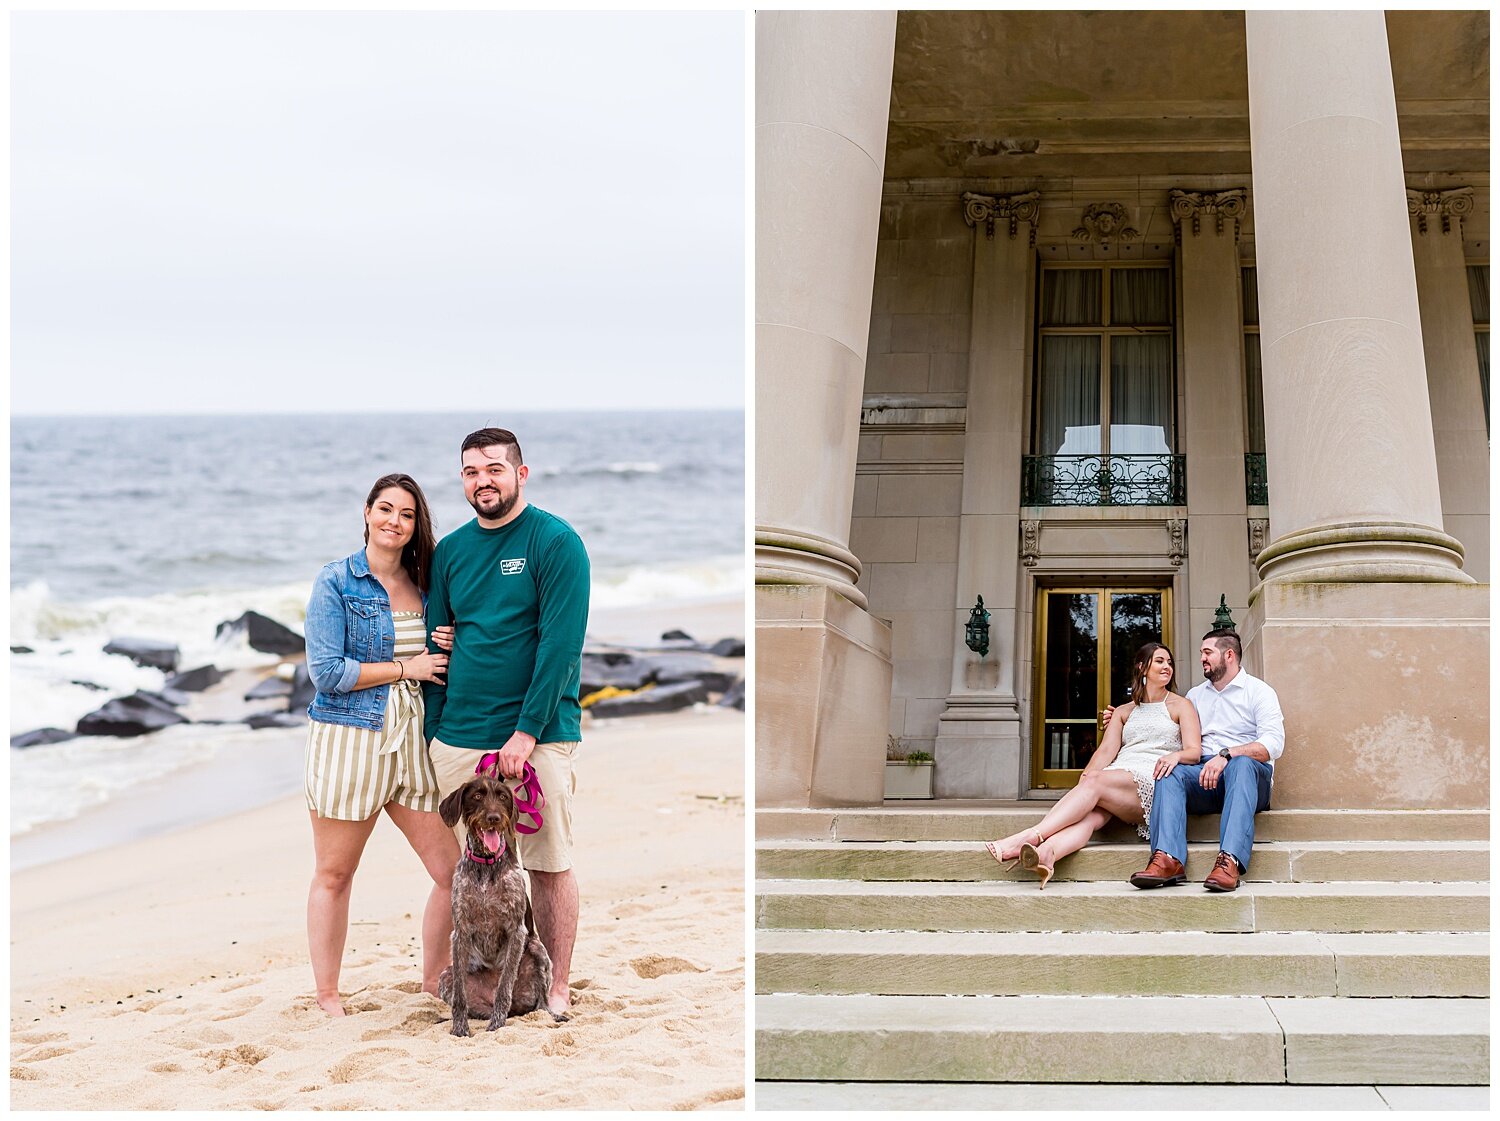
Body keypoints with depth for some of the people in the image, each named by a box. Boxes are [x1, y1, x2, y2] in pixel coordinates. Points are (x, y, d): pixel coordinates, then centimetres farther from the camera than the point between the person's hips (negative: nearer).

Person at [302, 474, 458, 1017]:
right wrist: (405, 668, -11)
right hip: (348, 740, -5)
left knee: (456, 870, 0)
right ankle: (327, 995, 17)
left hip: (413, 742, 5)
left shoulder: (424, 583, 11)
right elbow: (326, 671, -12)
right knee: (334, 874, 5)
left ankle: (434, 978, 18)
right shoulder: (336, 581, -4)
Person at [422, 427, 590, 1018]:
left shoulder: (557, 542, -6)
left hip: (537, 737, -4)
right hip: (457, 740, 5)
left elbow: (560, 644, -12)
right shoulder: (450, 550, 11)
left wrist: (526, 733, -17)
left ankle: (555, 989, 11)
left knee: (549, 865, 2)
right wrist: (430, 732, 8)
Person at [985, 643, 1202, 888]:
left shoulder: (1180, 706, 19)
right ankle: (1046, 853, -64)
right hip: (1118, 779, 3)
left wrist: (1176, 755, -21)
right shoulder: (1123, 712, 29)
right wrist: (1089, 773, -10)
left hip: (1152, 780, -3)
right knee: (1092, 814, -32)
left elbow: (1194, 751, 4)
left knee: (1095, 782, -33)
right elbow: (1106, 750, 12)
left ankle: (1029, 837, -49)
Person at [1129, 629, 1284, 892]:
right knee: (1170, 772, -27)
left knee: (1241, 764, -38)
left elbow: (1273, 743, -9)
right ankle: (1168, 859, -48)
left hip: (1251, 776, -4)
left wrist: (1226, 755, -24)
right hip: (1203, 777, 4)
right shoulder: (1195, 695, 27)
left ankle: (1230, 861, -54)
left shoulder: (1259, 691, 7)